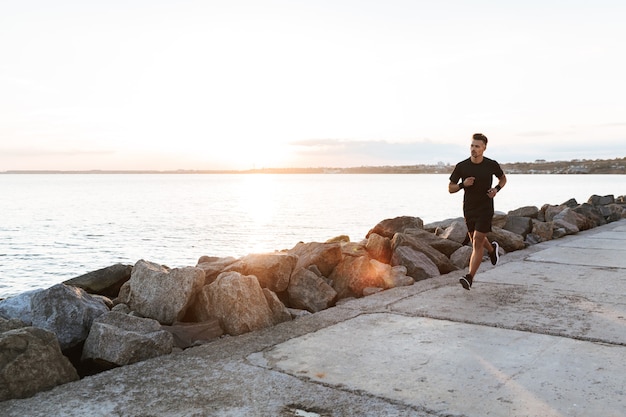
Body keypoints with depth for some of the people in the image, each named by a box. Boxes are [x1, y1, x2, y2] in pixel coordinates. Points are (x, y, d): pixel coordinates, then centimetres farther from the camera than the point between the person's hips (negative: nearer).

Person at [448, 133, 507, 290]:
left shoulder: (491, 165, -7)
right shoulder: (461, 166, -7)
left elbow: (503, 178, 13)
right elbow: (450, 188, 0)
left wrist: (496, 189, -8)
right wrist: (463, 184, -20)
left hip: (485, 208, -3)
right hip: (468, 209, 3)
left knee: (477, 243, -9)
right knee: (476, 240, 20)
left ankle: (470, 278, -7)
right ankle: (492, 249, 54)